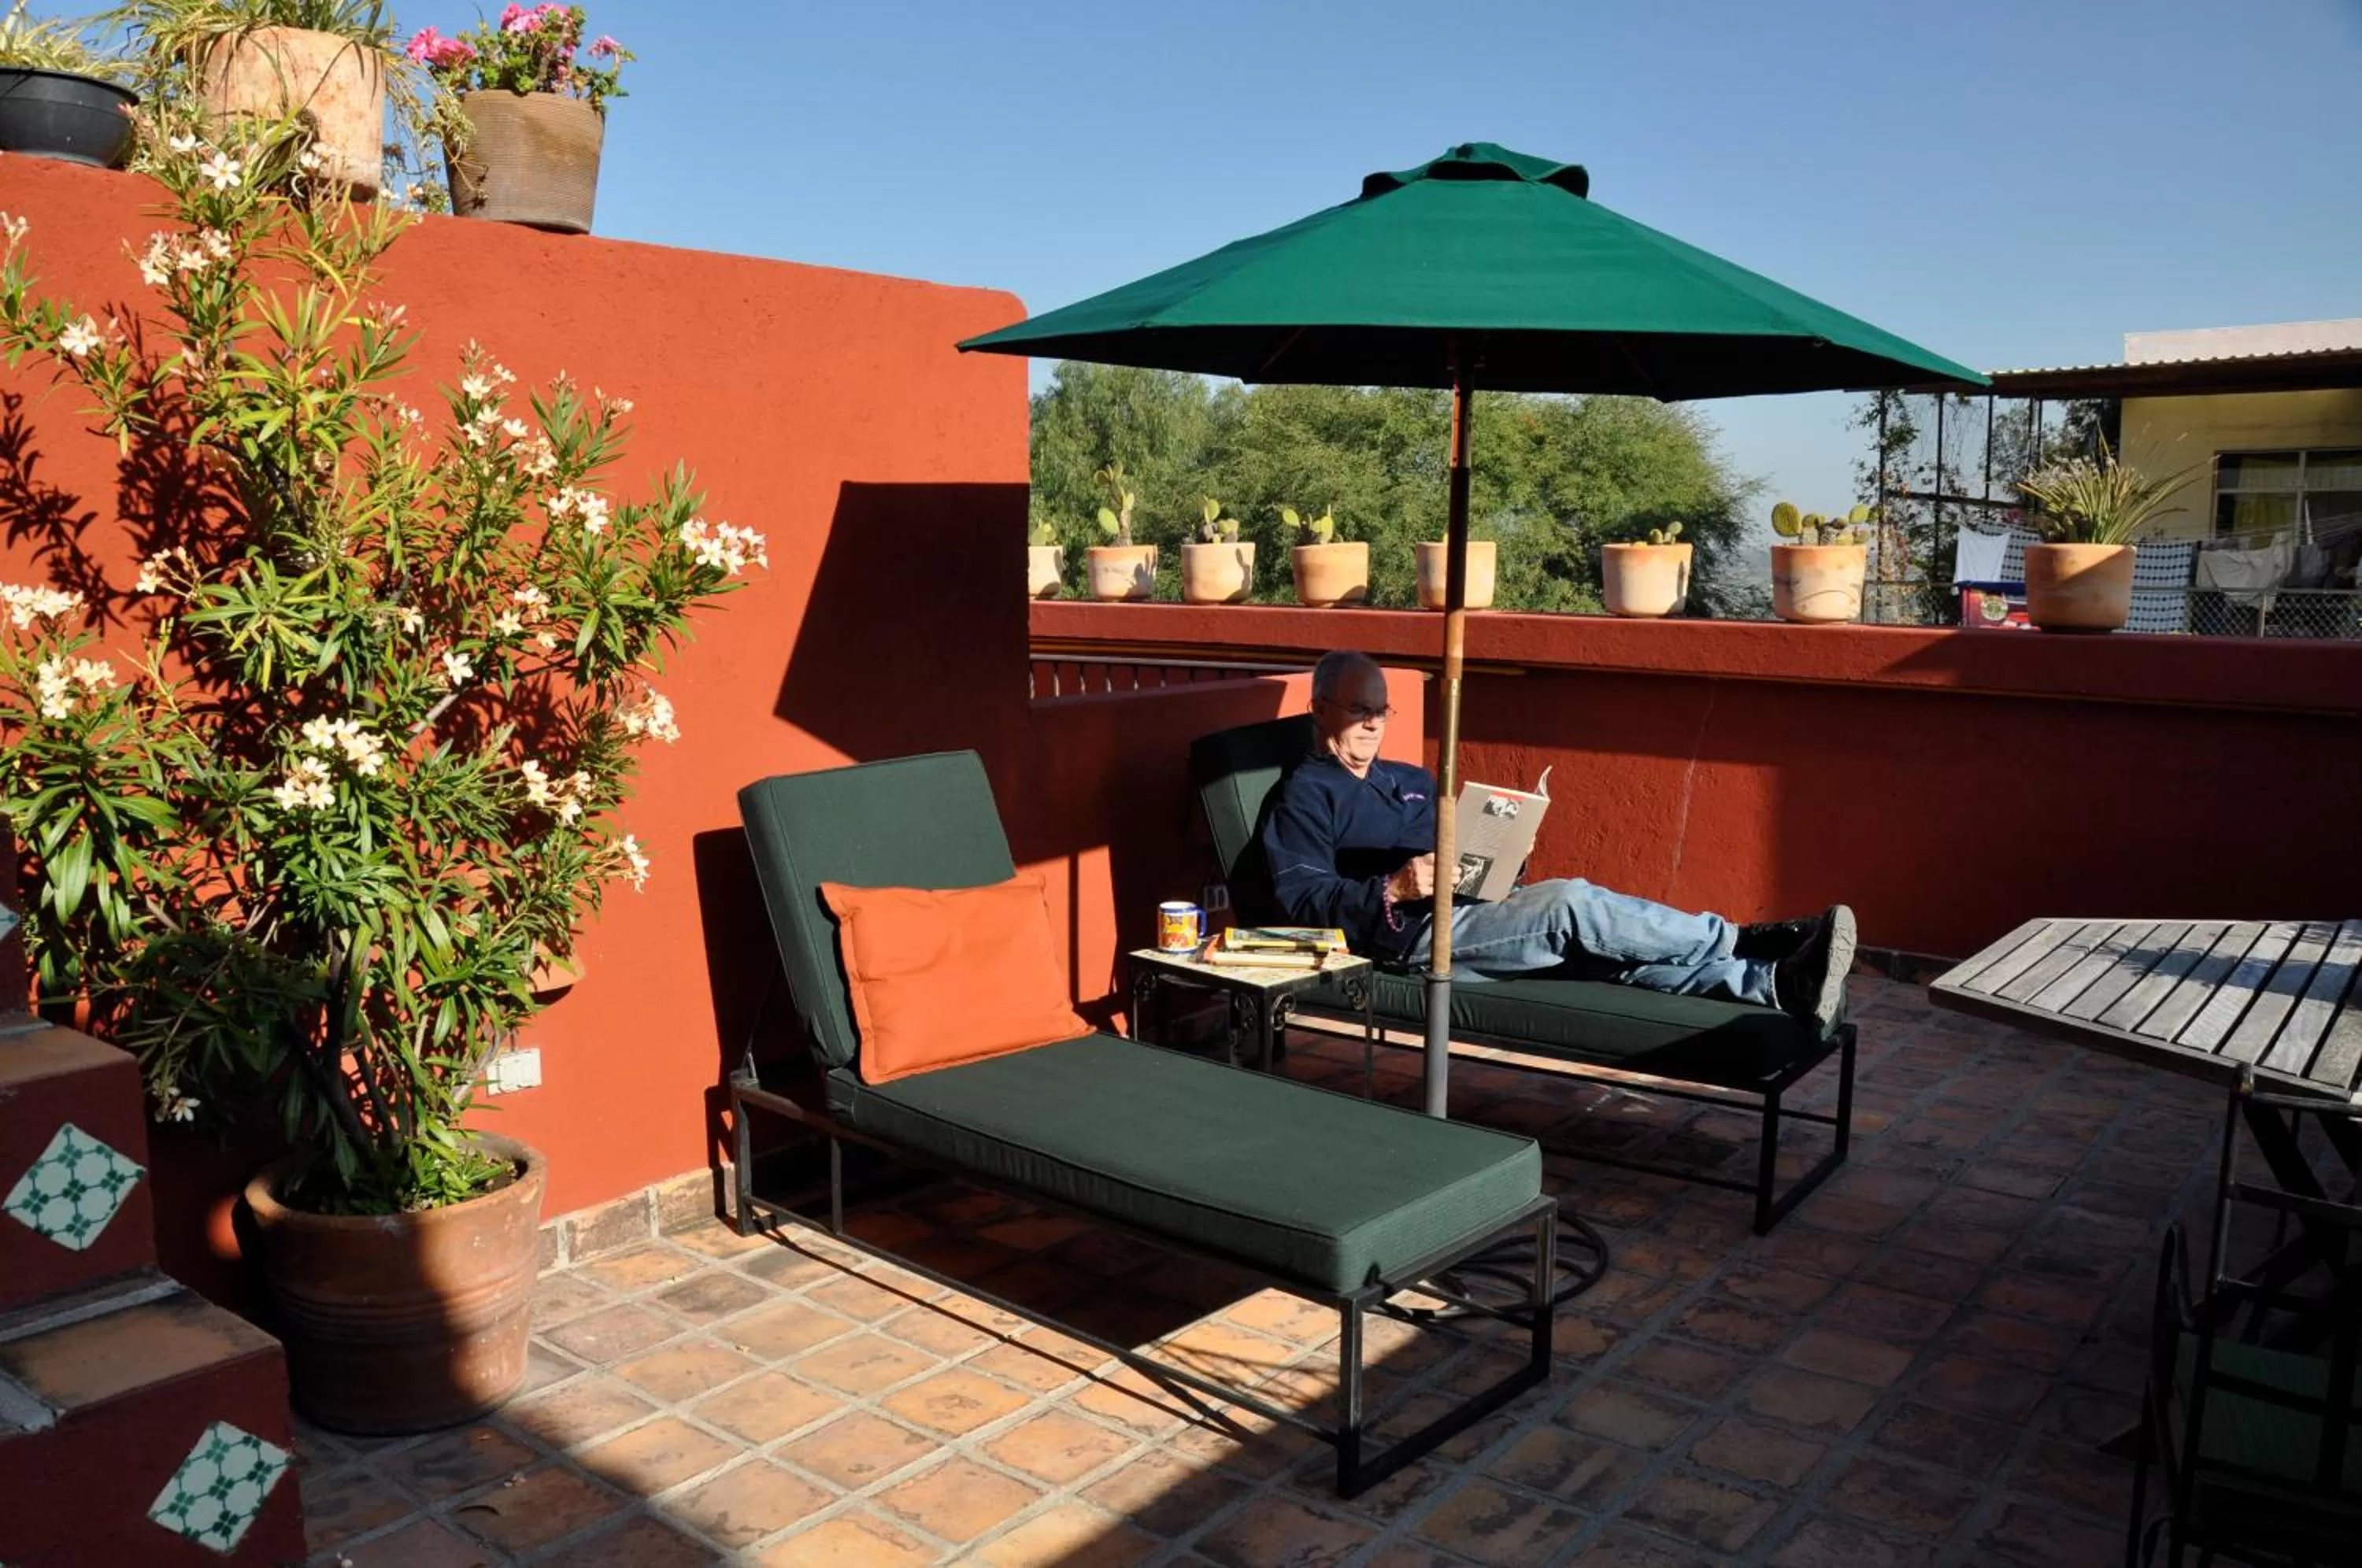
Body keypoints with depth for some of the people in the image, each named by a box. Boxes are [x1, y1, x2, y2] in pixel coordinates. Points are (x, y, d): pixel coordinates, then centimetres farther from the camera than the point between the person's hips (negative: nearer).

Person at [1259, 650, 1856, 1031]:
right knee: (1569, 900, -27)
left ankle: (1780, 982, -29)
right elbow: (1303, 898, -8)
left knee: (1620, 949, -17)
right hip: (1419, 935, -7)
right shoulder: (1306, 796, 4)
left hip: (1481, 914, 7)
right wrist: (1393, 890, -23)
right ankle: (1742, 940, -21)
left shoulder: (1413, 781, 28)